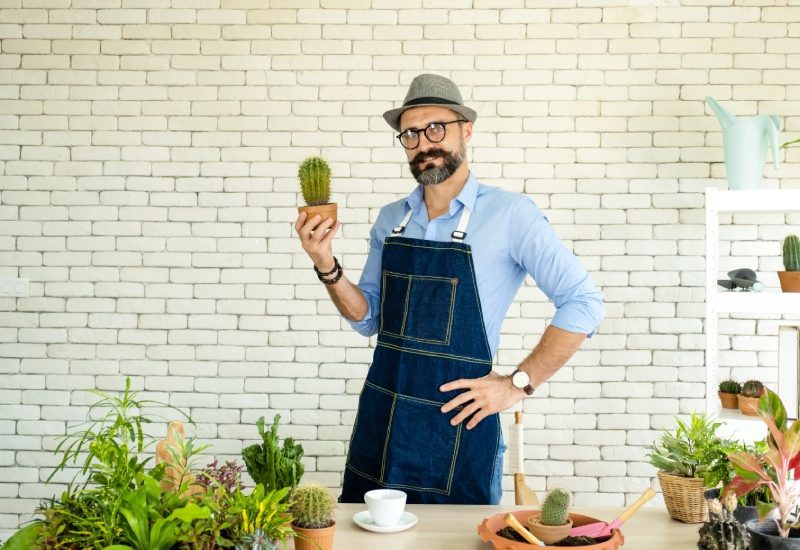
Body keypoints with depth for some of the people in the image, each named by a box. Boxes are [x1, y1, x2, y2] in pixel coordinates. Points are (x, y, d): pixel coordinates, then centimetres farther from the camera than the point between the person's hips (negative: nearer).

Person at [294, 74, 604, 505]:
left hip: (458, 427, -4)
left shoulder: (508, 213, -10)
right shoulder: (390, 219, 6)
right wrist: (327, 268, -4)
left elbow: (583, 303, -10)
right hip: (378, 422, 5)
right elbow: (369, 319, 11)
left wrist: (518, 383, -12)